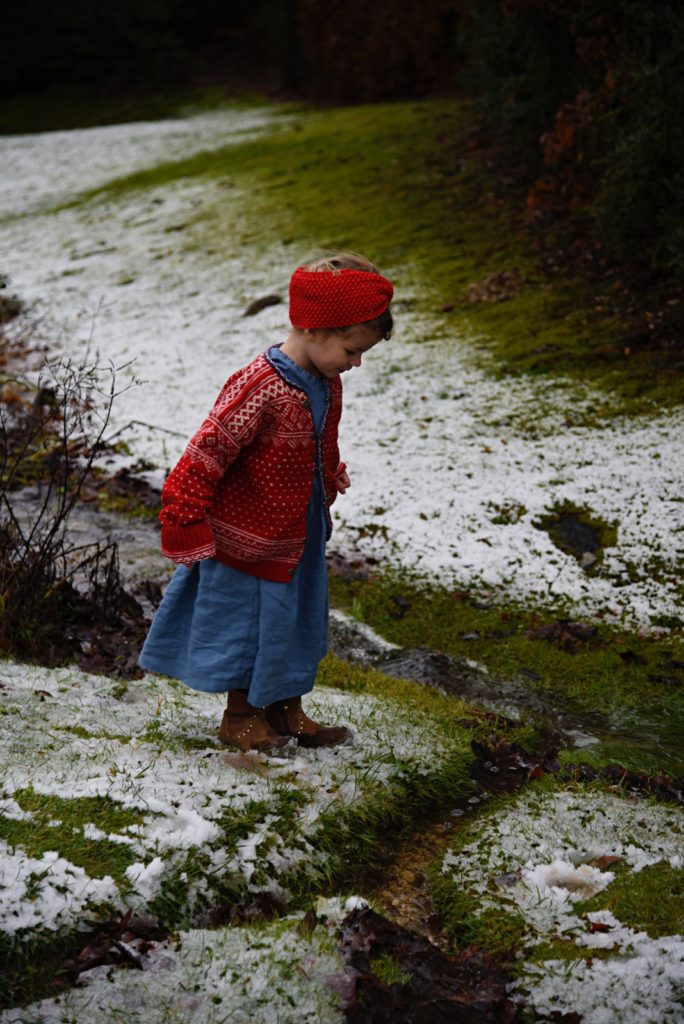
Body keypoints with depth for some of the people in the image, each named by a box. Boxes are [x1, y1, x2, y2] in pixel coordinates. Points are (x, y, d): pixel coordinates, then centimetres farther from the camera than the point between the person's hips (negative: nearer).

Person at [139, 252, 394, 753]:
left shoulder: (326, 383, -2)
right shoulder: (260, 388, -29)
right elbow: (207, 453, -25)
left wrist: (333, 480, 27)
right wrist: (187, 523, -22)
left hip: (302, 536, 9)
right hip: (249, 539, -8)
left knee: (298, 616, 18)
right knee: (249, 618, 7)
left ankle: (287, 710, 35)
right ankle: (240, 715, 27)